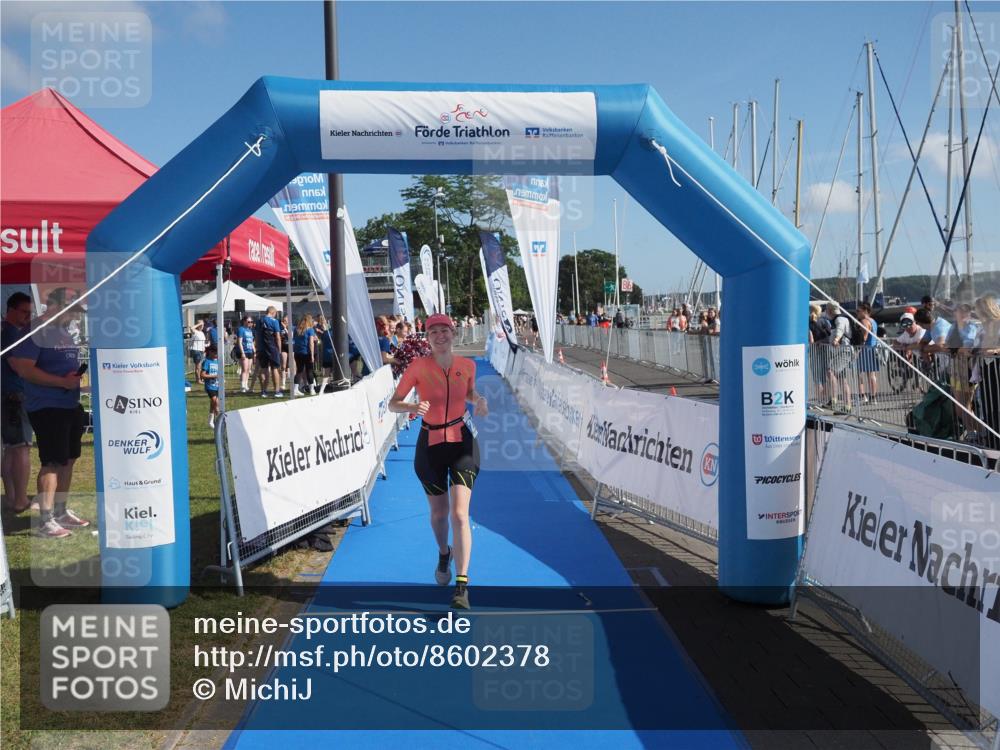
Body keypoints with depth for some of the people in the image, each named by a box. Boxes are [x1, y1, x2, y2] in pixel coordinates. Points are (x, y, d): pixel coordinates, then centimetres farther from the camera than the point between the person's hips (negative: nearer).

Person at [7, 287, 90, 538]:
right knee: (52, 462, -10)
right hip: (47, 408, -9)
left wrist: (80, 373, 6)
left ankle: (61, 512, 25)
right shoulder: (36, 331, -12)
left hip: (71, 406, 9)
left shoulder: (64, 333, 16)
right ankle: (46, 522, -6)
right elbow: (24, 368, -20)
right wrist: (62, 382, -22)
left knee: (68, 460, 14)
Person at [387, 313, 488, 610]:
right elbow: (393, 404, -8)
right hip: (430, 444, 0)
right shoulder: (419, 366, -11)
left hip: (461, 443, 0)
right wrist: (413, 407, -29)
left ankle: (462, 586, -8)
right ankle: (444, 554, 49)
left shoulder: (467, 365, -3)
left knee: (459, 513, -14)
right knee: (438, 513, 15)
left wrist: (479, 400, -5)